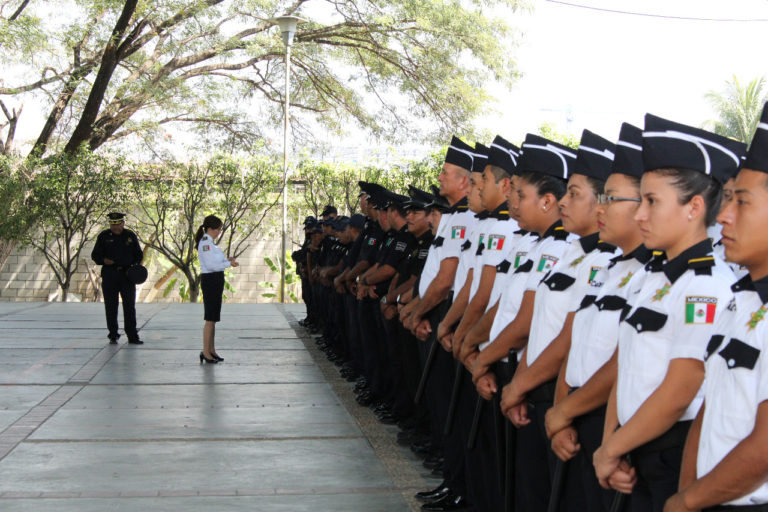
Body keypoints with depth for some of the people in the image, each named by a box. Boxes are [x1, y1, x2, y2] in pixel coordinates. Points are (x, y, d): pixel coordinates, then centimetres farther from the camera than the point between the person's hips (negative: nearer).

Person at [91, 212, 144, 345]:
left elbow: (139, 254, 15)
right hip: (109, 275, 0)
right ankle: (113, 336, 10)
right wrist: (103, 260, -15)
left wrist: (135, 266, -4)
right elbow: (95, 255, 7)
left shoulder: (131, 236, 8)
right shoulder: (103, 236, 5)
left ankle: (132, 336, 1)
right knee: (111, 306, 2)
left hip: (127, 274, 0)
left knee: (129, 305, -2)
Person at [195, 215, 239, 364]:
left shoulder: (210, 242, 16)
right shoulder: (205, 243, -15)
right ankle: (206, 351, -1)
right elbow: (211, 265, -22)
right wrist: (229, 263, -15)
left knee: (213, 318, 13)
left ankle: (211, 349, 19)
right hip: (209, 280, -10)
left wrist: (226, 259, 3)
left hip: (216, 280, 10)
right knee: (210, 318, -6)